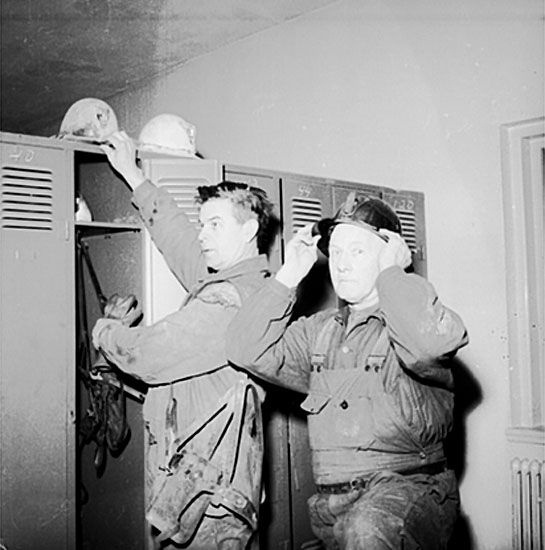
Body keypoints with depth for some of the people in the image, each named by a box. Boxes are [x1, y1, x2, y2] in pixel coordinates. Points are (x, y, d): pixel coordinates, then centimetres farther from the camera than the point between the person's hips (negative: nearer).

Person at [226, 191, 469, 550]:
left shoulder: (404, 321, -3)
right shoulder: (319, 330, 14)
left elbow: (434, 342, -28)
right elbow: (247, 351, 3)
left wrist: (391, 271, -13)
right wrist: (290, 274, 2)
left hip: (409, 488, -6)